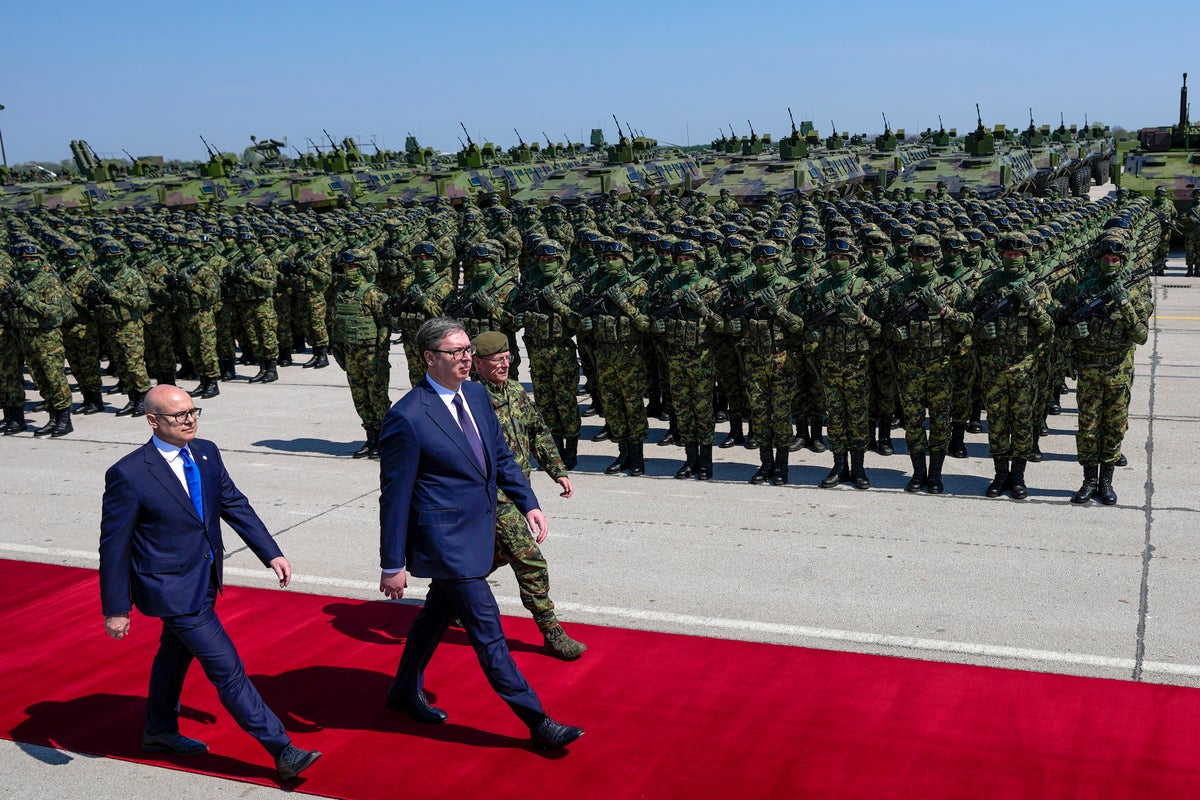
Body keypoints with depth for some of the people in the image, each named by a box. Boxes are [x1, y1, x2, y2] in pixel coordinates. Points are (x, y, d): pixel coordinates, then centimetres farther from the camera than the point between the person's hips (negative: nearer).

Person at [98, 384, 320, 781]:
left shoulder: (206, 453, -1)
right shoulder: (128, 474, -21)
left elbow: (235, 505, 7)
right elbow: (113, 547, -14)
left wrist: (271, 553, 0)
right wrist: (115, 610, -11)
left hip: (204, 581, 7)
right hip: (173, 589, -7)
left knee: (175, 654, 26)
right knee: (228, 671, -4)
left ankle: (159, 732, 48)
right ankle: (283, 751, 3)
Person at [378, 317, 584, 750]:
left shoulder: (477, 395, 4)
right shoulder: (407, 418, -20)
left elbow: (501, 455, 16)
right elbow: (394, 496, -15)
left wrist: (528, 503, 5)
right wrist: (392, 565, -12)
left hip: (478, 530, 9)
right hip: (446, 541, -8)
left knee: (438, 613, 24)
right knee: (487, 632, -1)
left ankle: (405, 692, 45)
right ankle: (538, 723, 7)